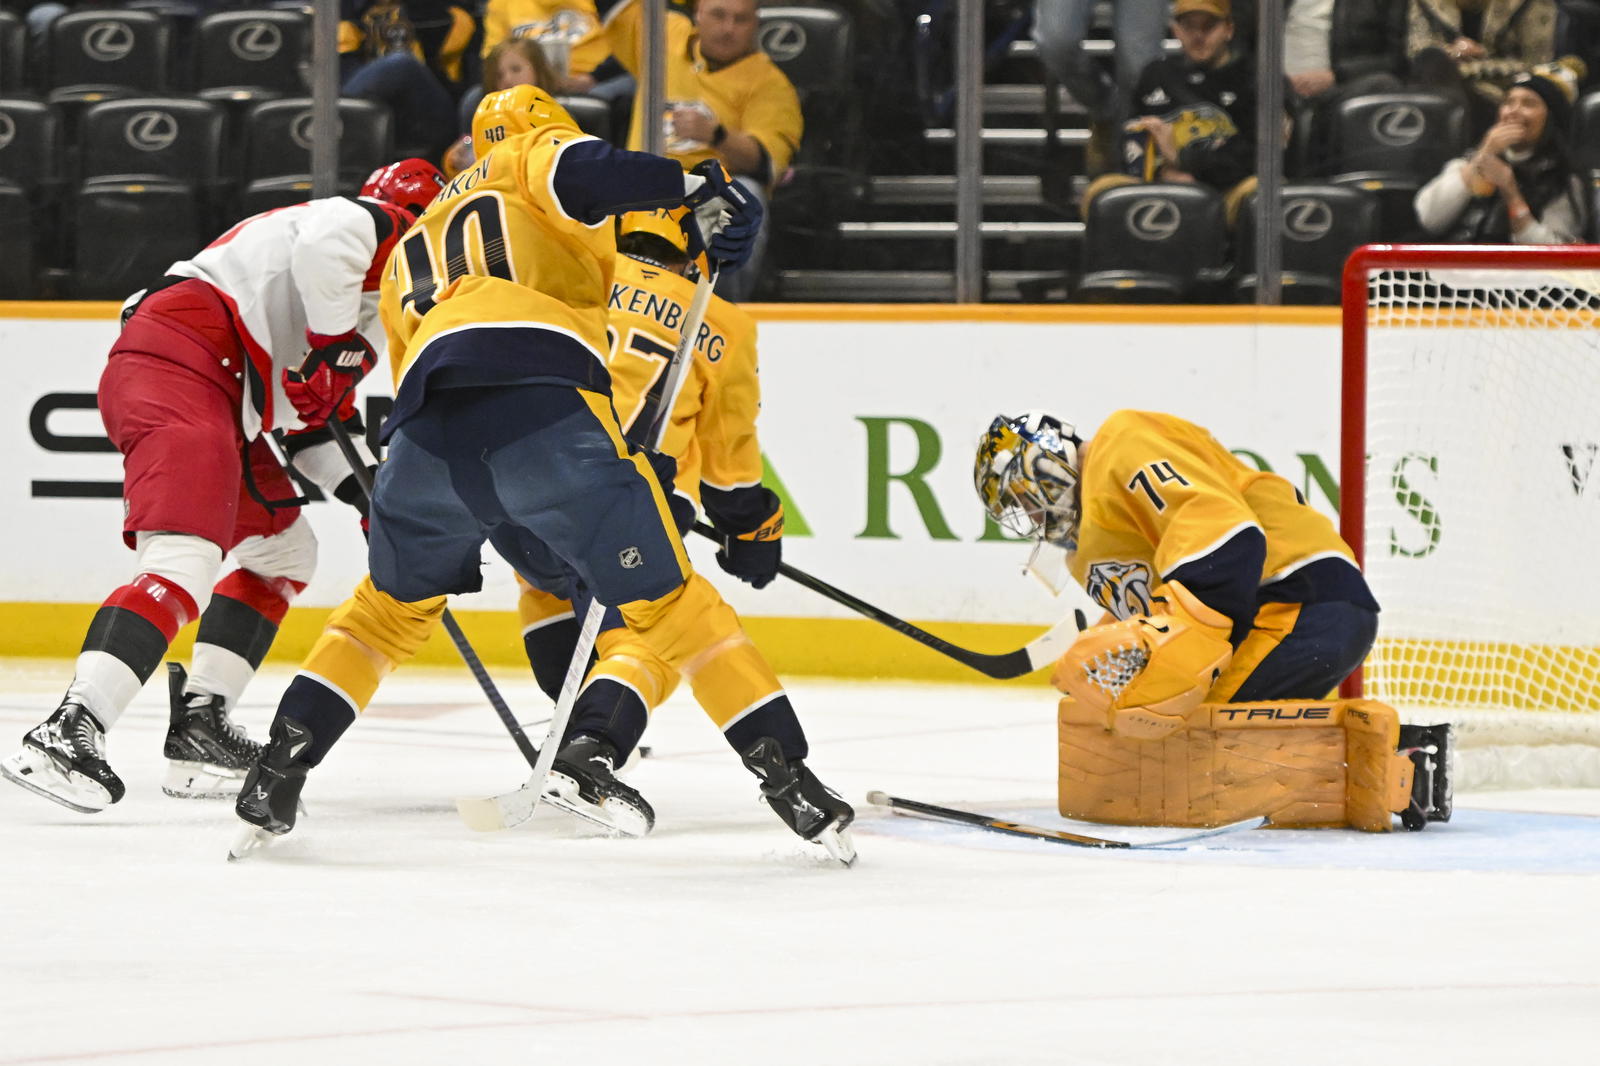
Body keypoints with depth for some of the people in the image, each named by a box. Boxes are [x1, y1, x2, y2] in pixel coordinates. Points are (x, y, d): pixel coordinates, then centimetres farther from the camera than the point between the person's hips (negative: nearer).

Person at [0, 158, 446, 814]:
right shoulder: (382, 222, 5)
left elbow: (305, 418, 32)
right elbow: (327, 245, -21)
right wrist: (335, 350, -14)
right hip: (176, 371, -11)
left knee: (283, 550, 24)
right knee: (184, 562, -25)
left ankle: (199, 725, 18)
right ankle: (67, 733, -37)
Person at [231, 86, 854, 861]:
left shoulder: (413, 245, 40)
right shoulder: (536, 155, 25)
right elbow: (579, 170, -2)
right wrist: (697, 189, -5)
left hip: (430, 418, 5)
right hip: (544, 395, -5)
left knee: (395, 601, 27)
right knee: (662, 595, 2)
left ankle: (277, 773, 19)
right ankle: (782, 773, -4)